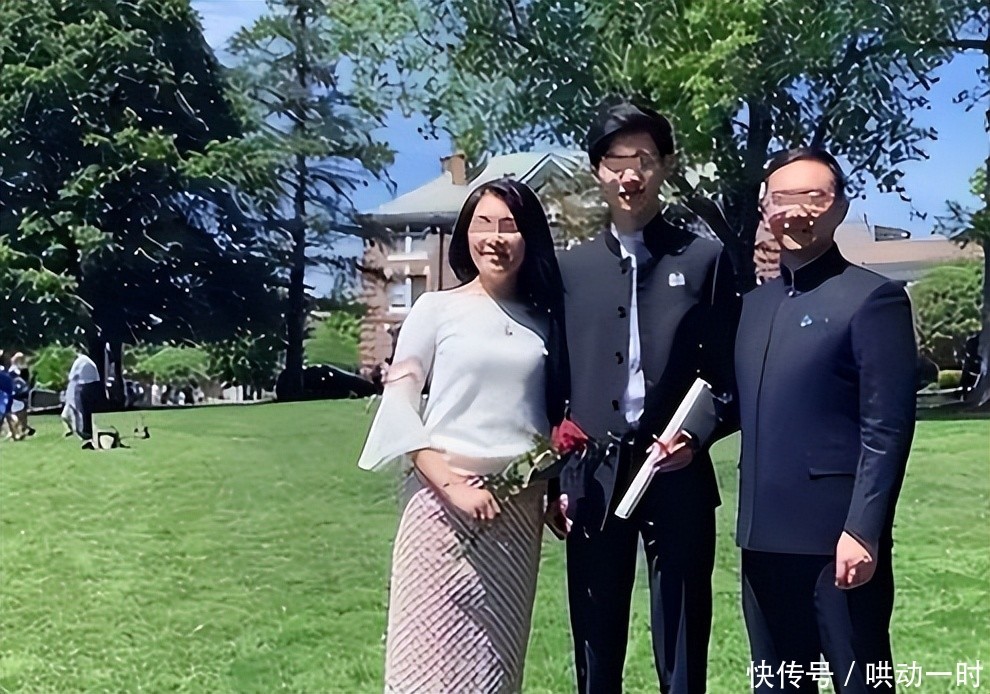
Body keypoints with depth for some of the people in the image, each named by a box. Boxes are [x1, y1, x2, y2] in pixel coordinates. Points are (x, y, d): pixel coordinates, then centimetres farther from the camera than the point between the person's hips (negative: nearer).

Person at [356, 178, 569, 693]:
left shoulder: (543, 319, 10)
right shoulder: (437, 307, 0)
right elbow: (398, 401, -5)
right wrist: (451, 486, -14)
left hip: (520, 511, 3)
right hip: (445, 501, -3)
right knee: (433, 649, 2)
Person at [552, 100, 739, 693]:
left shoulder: (705, 259, 5)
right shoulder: (572, 267, 10)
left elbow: (729, 374, 4)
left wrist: (697, 436, -13)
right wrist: (555, 480, 5)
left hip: (678, 478, -2)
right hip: (592, 480, 2)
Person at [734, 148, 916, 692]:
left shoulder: (874, 297, -7)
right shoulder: (753, 303, 14)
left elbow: (887, 430, -13)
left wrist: (862, 531, -18)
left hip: (837, 535, -6)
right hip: (764, 535, 7)